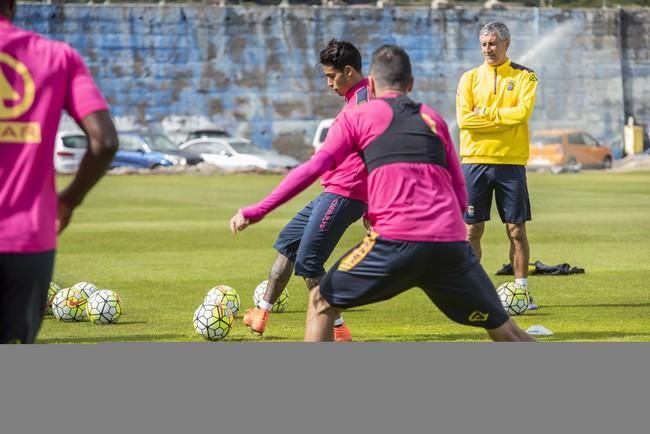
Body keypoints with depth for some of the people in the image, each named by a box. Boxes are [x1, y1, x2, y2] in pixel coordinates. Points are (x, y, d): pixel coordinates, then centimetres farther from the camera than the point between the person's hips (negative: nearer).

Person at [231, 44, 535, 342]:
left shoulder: (356, 117, 13)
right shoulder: (433, 119, 23)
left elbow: (314, 168, 2)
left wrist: (257, 211, 3)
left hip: (396, 241, -3)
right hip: (450, 242, 3)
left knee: (321, 304, 15)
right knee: (502, 329, 16)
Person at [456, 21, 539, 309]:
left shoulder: (524, 77, 4)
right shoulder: (470, 78, 7)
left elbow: (522, 112, -13)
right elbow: (463, 119, -7)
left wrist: (485, 112, -8)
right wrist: (505, 120, -11)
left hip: (510, 161, -1)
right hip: (475, 160, 1)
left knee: (517, 229, 0)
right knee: (472, 230, 1)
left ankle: (521, 290, 6)